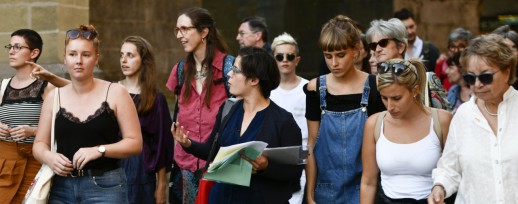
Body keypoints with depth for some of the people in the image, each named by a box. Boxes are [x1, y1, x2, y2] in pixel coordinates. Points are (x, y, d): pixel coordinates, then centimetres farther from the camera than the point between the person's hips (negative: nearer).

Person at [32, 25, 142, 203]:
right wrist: (48, 156, -12)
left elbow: (135, 143, -4)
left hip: (105, 187, -3)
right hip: (61, 189, 3)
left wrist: (99, 150, -18)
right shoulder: (54, 97, 7)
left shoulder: (115, 93, -2)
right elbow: (39, 144, 11)